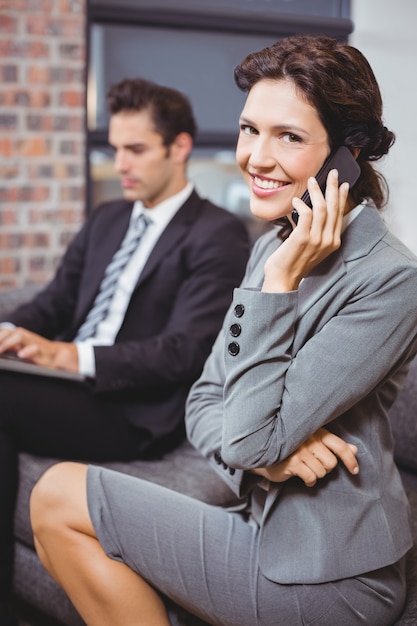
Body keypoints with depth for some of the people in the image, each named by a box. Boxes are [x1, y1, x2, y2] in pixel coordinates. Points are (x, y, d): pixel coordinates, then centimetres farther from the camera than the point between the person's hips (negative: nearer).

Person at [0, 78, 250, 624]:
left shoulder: (218, 235, -5)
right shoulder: (106, 220, 20)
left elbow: (184, 353, -15)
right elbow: (54, 303, 17)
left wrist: (69, 355, -25)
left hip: (137, 416, -6)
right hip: (77, 389, 7)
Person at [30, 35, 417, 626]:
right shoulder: (275, 248, 5)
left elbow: (252, 439, -23)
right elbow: (204, 403, 4)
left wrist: (279, 284, -23)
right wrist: (268, 447, -17)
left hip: (330, 576, -7)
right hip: (271, 530, 7)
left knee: (59, 498, -7)